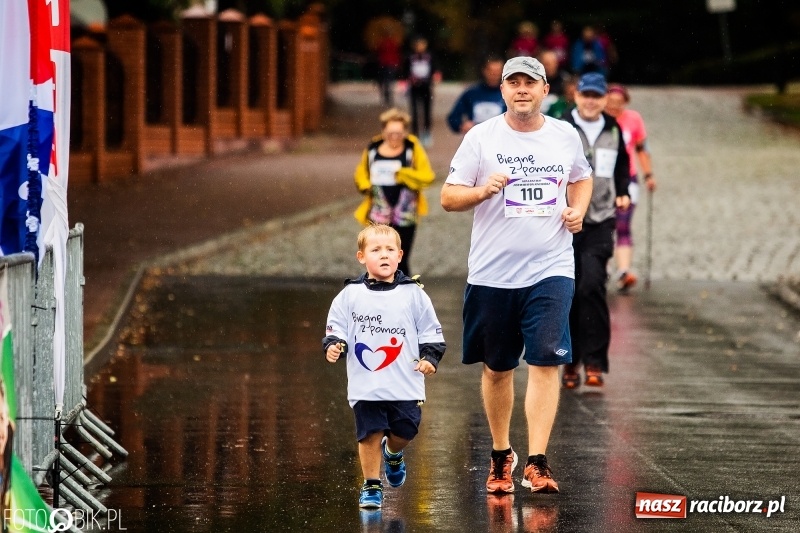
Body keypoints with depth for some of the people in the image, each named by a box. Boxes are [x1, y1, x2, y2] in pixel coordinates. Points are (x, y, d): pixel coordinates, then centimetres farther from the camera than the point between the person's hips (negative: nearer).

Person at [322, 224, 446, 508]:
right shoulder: (350, 295, 0)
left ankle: (393, 454, 40)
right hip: (365, 386, -1)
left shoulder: (413, 294, 2)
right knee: (369, 434, 0)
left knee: (404, 432, 5)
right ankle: (371, 485, 14)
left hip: (406, 385, 1)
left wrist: (430, 357, -5)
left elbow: (431, 332, 8)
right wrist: (332, 345, -13)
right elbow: (336, 327, 6)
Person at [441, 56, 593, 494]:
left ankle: (537, 463, -14)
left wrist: (578, 210, 4)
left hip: (550, 270, 0)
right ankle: (501, 455, 28)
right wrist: (483, 190, -21)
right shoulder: (481, 138, -2)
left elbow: (581, 178, 24)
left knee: (545, 362, -12)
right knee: (497, 368, 10)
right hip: (491, 272, 0)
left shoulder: (565, 135, 5)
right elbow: (448, 197, -1)